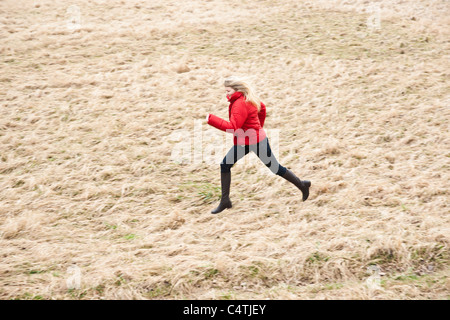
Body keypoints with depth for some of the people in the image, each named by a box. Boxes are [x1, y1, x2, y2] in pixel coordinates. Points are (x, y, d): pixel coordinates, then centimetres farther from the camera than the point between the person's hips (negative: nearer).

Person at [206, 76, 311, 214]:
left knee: (276, 169, 5)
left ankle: (302, 185, 25)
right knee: (224, 165, 1)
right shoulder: (246, 98, 3)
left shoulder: (241, 104, -27)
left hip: (257, 142, -9)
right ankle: (225, 201, 7)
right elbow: (262, 108, 19)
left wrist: (211, 119, -32)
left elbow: (233, 127, -34)